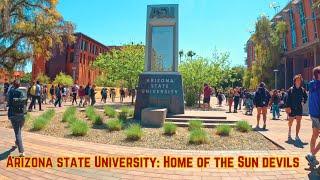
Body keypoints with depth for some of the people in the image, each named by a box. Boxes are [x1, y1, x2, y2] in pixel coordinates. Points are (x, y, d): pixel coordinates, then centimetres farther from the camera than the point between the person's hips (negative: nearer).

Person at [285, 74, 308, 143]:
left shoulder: (302, 90, 3)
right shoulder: (291, 89, -6)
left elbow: (305, 97, 19)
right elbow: (288, 99, -9)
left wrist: (303, 102, 3)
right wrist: (288, 107, -16)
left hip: (299, 108, 2)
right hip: (292, 108, -2)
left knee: (298, 122, -3)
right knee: (291, 121, 10)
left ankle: (297, 136, 4)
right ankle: (289, 132, 38)